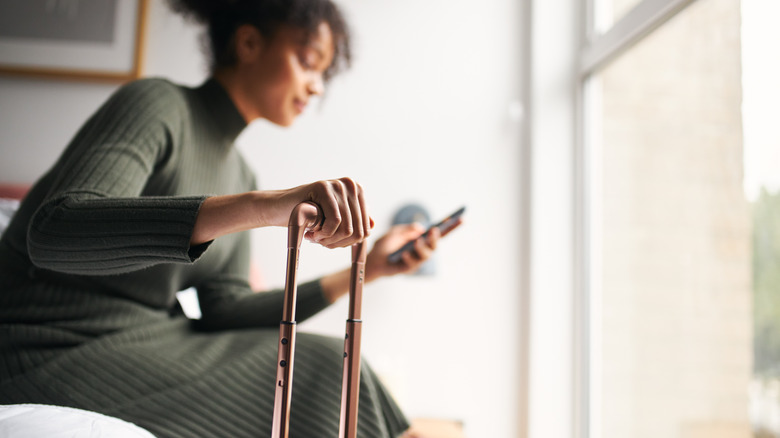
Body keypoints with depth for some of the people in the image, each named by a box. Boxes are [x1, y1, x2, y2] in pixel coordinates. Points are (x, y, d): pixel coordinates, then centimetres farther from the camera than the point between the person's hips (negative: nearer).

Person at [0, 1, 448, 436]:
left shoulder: (239, 171, 10)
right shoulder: (156, 103, -14)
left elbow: (223, 312, 1)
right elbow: (53, 233, -33)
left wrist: (366, 268, -2)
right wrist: (259, 206, -43)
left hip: (150, 345, 7)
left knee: (327, 362, -9)